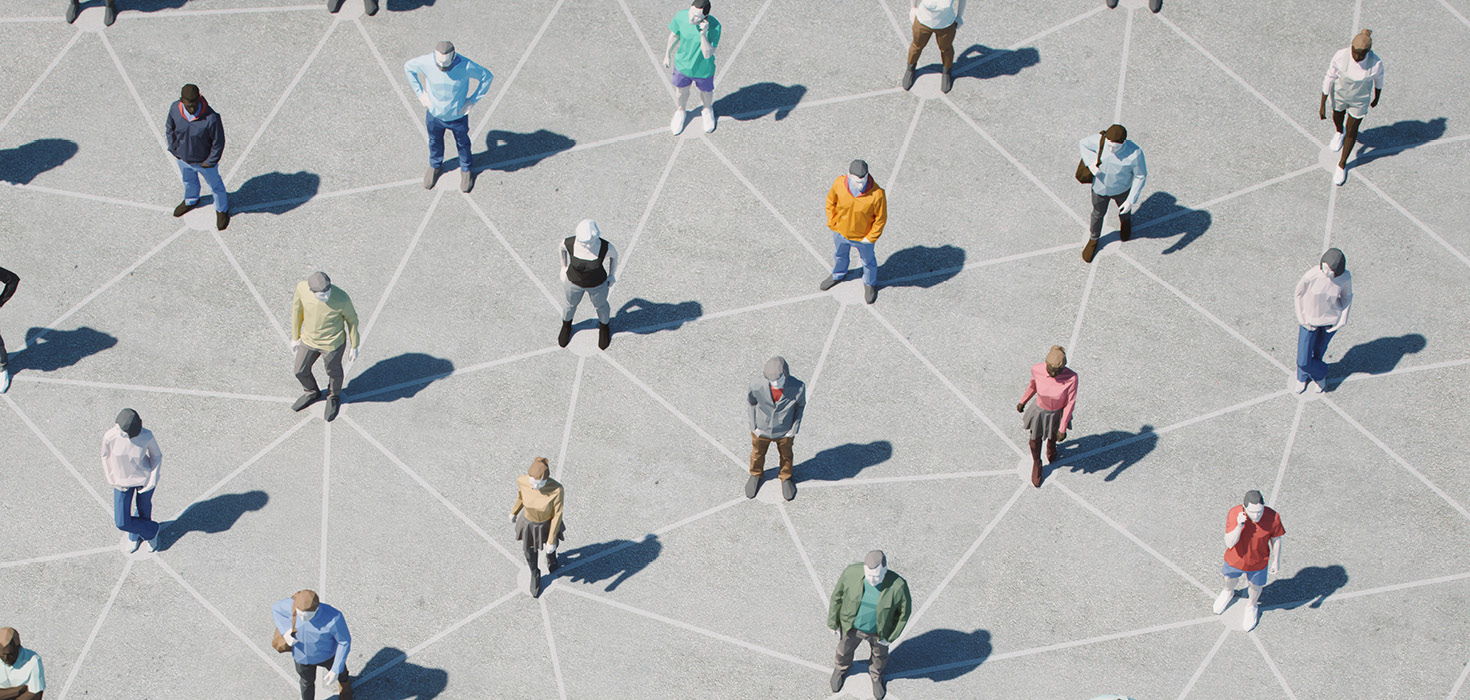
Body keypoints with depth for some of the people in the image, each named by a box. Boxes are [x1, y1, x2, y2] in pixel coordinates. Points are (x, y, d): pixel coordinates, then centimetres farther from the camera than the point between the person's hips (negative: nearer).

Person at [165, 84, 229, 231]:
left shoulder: (211, 118, -39)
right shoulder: (175, 109, -26)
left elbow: (218, 142, -23)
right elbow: (169, 129, -4)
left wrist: (210, 162, -14)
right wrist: (174, 150, -2)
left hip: (204, 162, -4)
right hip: (183, 158, 4)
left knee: (215, 186, 24)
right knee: (188, 181, 34)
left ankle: (222, 210, 51)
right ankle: (191, 201, 65)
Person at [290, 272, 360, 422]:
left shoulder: (341, 298, -33)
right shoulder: (302, 287, -26)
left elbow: (352, 319, -14)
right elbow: (297, 309, -6)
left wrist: (354, 347, -2)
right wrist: (295, 336, 6)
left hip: (333, 343, -3)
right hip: (309, 340, 3)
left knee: (333, 371, 24)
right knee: (301, 371, 23)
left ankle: (334, 397, 55)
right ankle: (313, 393, 54)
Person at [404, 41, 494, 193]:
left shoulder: (466, 66, -33)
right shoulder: (426, 62, -30)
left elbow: (487, 76, -15)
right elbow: (408, 67, -7)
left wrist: (473, 100, -14)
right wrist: (420, 93, -7)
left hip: (458, 116, -1)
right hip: (434, 114, 1)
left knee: (462, 143, 25)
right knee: (435, 142, 28)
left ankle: (465, 169, 53)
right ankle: (435, 166, 57)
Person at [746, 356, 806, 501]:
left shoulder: (798, 387, -34)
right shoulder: (757, 385, -34)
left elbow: (800, 405, -10)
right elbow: (752, 402, -11)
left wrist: (795, 428, -6)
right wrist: (754, 426, -5)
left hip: (785, 431, 0)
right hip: (761, 429, 0)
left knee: (786, 455, 28)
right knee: (758, 454, 28)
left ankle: (786, 478, 59)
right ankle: (756, 475, 60)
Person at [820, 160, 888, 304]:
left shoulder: (877, 194, -36)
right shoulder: (839, 184, -29)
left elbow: (881, 218, -19)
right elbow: (830, 202, -6)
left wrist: (870, 238, -13)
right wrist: (832, 224, -2)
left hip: (863, 237, -3)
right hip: (840, 232, 3)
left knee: (868, 261, 26)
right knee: (840, 255, 32)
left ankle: (870, 284, 55)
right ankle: (838, 275, 63)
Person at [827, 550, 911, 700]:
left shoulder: (898, 586, -35)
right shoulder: (851, 573, -32)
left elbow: (904, 609, -16)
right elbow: (837, 596, -14)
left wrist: (890, 637, -8)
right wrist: (833, 624, -4)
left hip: (879, 629, -1)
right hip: (851, 625, 1)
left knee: (879, 654, 28)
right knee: (845, 649, 29)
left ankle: (876, 676, 61)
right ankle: (842, 667, 63)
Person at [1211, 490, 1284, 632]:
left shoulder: (1273, 517, -31)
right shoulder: (1234, 514, -33)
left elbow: (1276, 540, -11)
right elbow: (1229, 543, -31)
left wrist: (1276, 561, 0)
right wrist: (1239, 526, -46)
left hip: (1258, 563, 0)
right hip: (1236, 559, 0)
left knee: (1256, 587, 26)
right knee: (1228, 579, 30)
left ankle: (1251, 606, 59)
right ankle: (1229, 592, 66)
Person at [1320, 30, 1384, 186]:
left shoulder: (1376, 63, -32)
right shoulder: (1340, 56, -33)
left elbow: (1378, 80, -10)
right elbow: (1329, 79, -19)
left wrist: (1377, 98, 9)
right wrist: (1322, 104, -13)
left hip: (1360, 100, -1)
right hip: (1339, 94, 1)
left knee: (1351, 131, 16)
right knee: (1338, 116, 30)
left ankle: (1342, 164, 41)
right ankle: (1339, 132, 67)